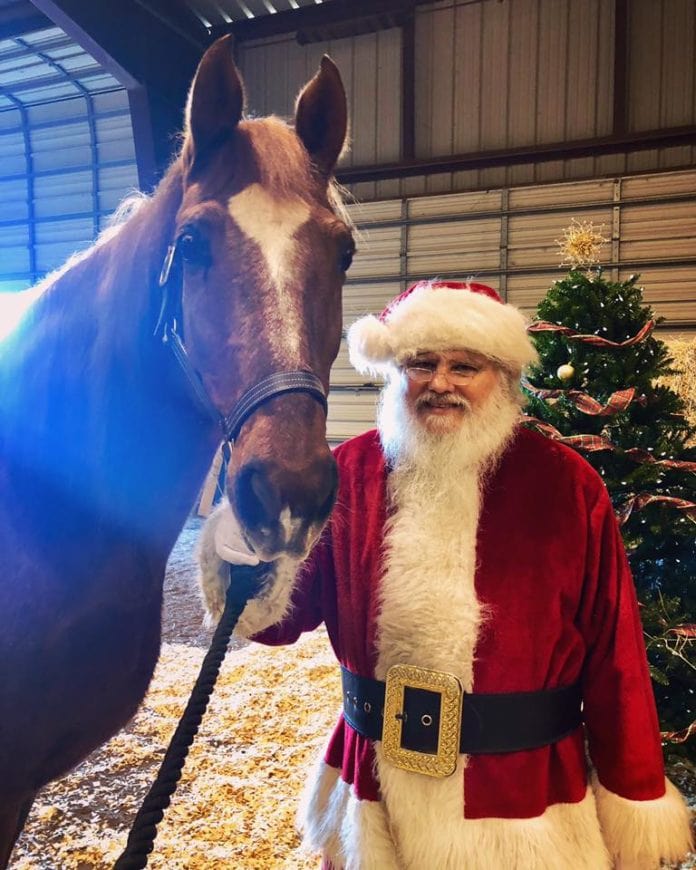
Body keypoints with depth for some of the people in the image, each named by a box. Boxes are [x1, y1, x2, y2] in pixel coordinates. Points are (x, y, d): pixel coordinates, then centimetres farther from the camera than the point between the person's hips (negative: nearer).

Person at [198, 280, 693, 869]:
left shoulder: (566, 485, -11)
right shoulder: (351, 471, -5)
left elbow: (614, 655, -7)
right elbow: (280, 618, -5)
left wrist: (637, 807, -1)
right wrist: (250, 555, -26)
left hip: (525, 808, -1)